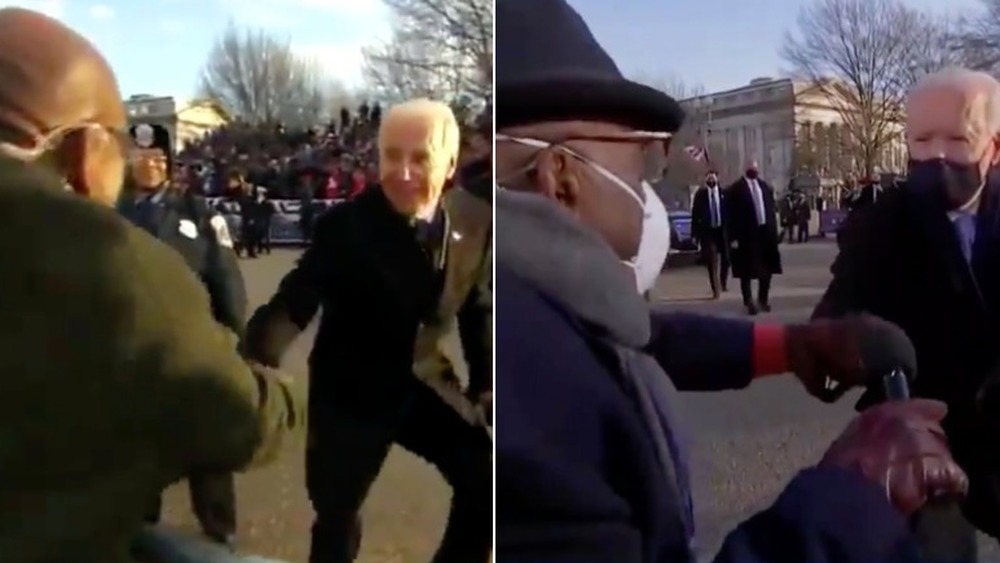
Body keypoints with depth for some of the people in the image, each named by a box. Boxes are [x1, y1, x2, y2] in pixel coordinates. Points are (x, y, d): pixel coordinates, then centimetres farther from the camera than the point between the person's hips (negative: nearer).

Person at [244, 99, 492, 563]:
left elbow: (478, 309, 5)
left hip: (426, 382, 3)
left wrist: (485, 386, 2)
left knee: (485, 478, -6)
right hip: (351, 390, -3)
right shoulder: (344, 226, -20)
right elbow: (294, 302, -23)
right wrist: (256, 364, -41)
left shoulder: (477, 221, -8)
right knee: (336, 515, 6)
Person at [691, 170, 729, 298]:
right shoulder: (700, 194, -2)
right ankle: (716, 289, 3)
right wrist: (695, 233, -5)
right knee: (712, 261, -2)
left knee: (725, 258, 11)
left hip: (723, 229, 2)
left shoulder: (724, 192, 0)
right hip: (707, 230, -2)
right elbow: (695, 214, -1)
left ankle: (723, 282, 35)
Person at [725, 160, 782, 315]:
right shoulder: (735, 190, -7)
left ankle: (763, 299, 29)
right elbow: (731, 216, -9)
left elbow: (771, 209, 14)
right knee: (746, 271, 2)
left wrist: (774, 230, 7)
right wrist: (733, 237, -15)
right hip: (746, 234, -5)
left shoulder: (764, 186, 10)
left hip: (765, 231, 6)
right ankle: (749, 301, 12)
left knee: (767, 269, 12)